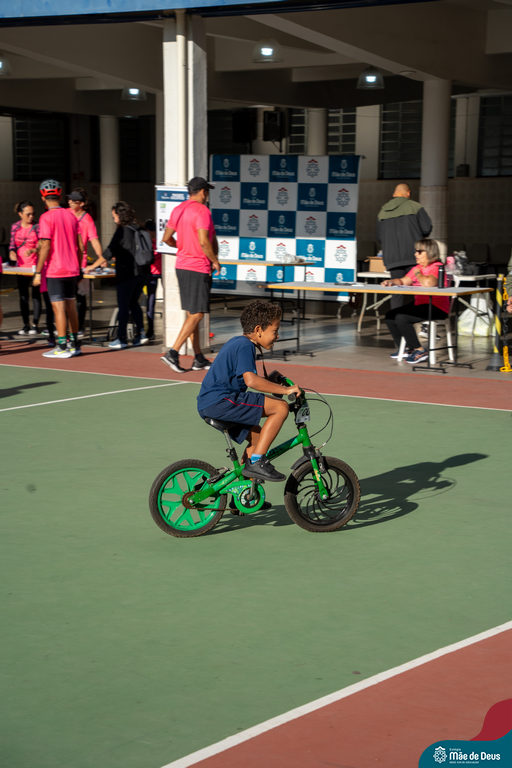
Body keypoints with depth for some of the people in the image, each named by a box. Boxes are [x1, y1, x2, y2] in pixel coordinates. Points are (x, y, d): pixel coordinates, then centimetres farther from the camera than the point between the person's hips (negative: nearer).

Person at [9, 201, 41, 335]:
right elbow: (12, 244, 13)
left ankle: (35, 325, 5)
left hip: (35, 265, -4)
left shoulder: (37, 227, -7)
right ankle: (25, 325, 14)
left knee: (36, 295, -1)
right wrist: (12, 252, -8)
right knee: (23, 296, 7)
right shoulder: (15, 227, 5)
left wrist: (33, 250, -29)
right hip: (21, 265, 4)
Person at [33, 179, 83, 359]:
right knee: (71, 305, 13)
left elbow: (45, 247, -16)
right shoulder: (71, 216, 8)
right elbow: (80, 246, 10)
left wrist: (38, 272, -12)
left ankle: (62, 347, -3)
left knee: (58, 307, -4)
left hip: (54, 270, -6)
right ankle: (74, 344, 18)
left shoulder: (47, 217, -11)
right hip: (72, 270, 6)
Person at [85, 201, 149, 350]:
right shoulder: (139, 229, 9)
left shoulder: (122, 231, -12)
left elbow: (109, 252, -12)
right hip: (142, 272, 7)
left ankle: (122, 339, 0)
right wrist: (107, 260, 30)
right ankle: (140, 333, 13)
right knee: (133, 303, 18)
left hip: (127, 273, -7)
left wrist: (93, 266, -2)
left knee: (123, 306, -1)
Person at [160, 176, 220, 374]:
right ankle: (173, 353, -13)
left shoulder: (178, 210, 10)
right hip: (198, 268, -9)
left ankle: (198, 359, 16)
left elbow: (166, 238, 13)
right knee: (197, 314, -6)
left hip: (182, 266, 9)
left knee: (192, 313, 12)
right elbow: (204, 241, -22)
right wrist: (215, 261, -10)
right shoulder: (202, 211, -14)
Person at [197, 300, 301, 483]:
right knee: (280, 407, -13)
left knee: (259, 437, 21)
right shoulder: (245, 346, -11)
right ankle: (256, 461, -13)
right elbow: (251, 380, -26)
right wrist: (285, 390, -22)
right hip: (221, 401, -11)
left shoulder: (236, 342, 20)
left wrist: (270, 380, 31)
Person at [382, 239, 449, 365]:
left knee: (401, 318, -25)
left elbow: (428, 283, -32)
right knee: (390, 316, 5)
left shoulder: (436, 267, -13)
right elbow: (403, 281, 15)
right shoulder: (417, 268, 16)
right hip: (419, 304, 10)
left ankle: (419, 351, -14)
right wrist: (391, 282, -6)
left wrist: (418, 274, -13)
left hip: (437, 308, -10)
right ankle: (404, 349, 12)